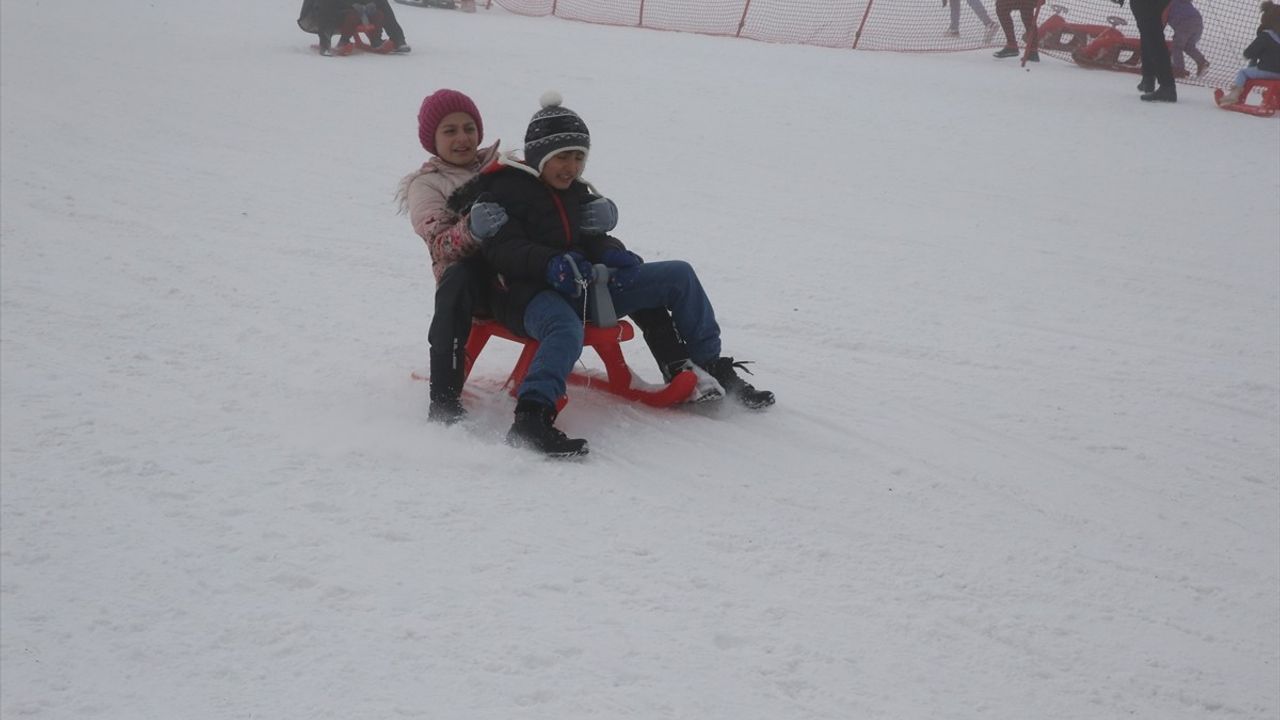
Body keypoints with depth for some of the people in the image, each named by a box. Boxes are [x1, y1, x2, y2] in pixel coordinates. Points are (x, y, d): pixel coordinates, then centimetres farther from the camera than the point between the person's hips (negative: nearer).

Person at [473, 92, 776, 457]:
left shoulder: (577, 193, 20)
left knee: (678, 275, 2)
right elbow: (502, 248, -15)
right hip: (530, 292, -8)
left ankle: (712, 370, 8)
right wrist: (550, 263, -32)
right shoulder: (507, 188, -3)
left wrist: (609, 253, -5)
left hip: (583, 288, 8)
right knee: (566, 330, -45)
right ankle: (531, 417, -60)